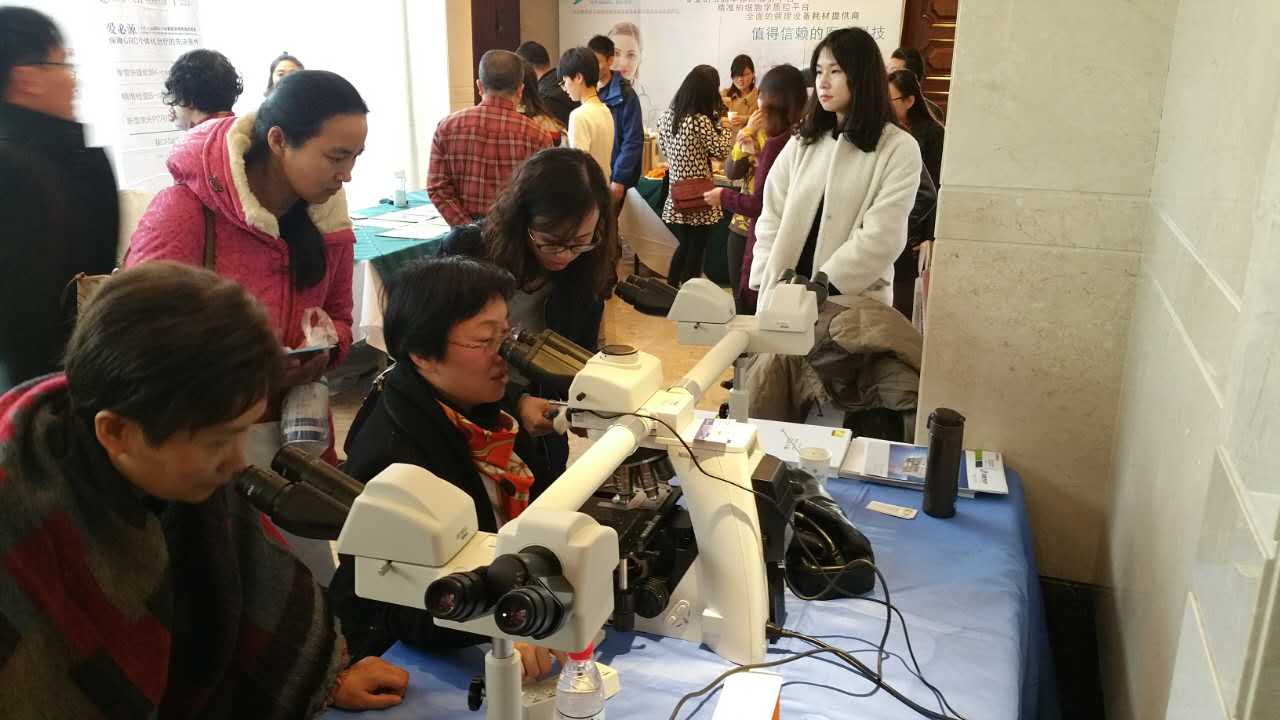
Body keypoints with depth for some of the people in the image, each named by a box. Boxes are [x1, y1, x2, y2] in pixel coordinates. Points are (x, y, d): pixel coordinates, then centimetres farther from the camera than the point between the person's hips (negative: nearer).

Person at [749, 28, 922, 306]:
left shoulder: (899, 149, -5)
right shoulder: (803, 142, 8)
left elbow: (881, 239, -12)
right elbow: (771, 220, 4)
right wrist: (770, 288, -9)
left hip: (853, 305, -3)